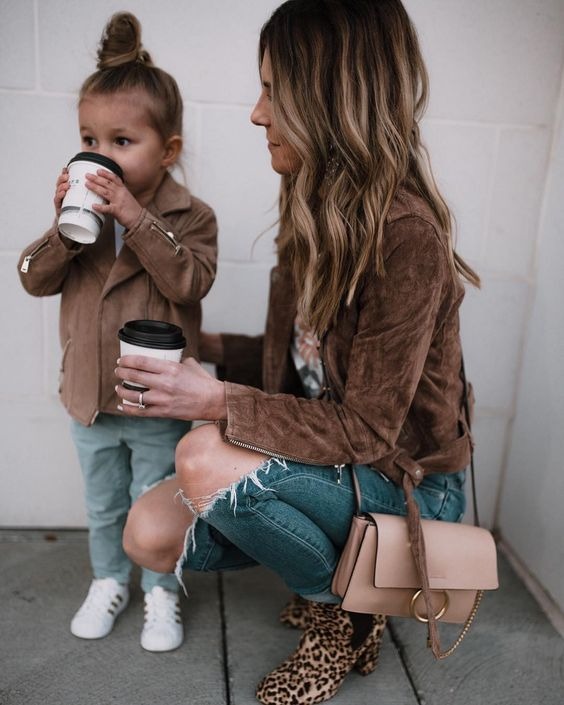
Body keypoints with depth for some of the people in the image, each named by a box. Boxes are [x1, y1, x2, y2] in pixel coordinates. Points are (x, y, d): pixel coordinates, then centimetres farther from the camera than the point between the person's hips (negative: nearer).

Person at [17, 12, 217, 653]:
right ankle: (109, 580, 45)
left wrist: (137, 220, -33)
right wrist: (66, 225, -22)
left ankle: (161, 590, 36)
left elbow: (190, 282, -27)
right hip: (89, 397, 4)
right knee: (104, 505, 23)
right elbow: (35, 278, -5)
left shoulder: (190, 216, -12)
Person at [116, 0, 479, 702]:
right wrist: (212, 348, -3)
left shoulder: (405, 236, -25)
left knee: (208, 458, -29)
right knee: (150, 532, -6)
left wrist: (217, 401, -29)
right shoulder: (319, 214, 0)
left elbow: (366, 430, -24)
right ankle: (345, 563, 11)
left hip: (408, 484, -7)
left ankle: (346, 611, -1)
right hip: (329, 463, 7)